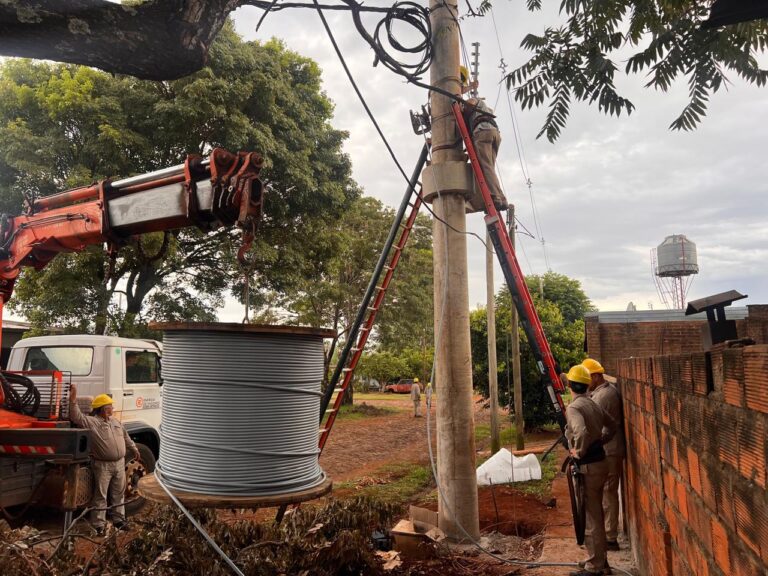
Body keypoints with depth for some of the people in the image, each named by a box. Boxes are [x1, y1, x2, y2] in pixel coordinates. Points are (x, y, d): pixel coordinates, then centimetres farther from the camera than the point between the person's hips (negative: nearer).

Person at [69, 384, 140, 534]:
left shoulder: (115, 421, 13)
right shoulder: (91, 422, -8)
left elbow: (126, 437, 23)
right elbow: (76, 417, -26)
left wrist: (134, 450, 28)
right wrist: (73, 400, -37)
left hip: (119, 463, 6)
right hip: (102, 465, -6)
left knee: (118, 494, 15)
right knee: (100, 496, 2)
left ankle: (119, 520, 27)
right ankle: (99, 525, 11)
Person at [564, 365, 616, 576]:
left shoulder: (573, 407, -18)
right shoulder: (593, 405, 9)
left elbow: (581, 433, -36)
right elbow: (611, 426, 24)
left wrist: (579, 452, -19)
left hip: (587, 467, -9)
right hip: (599, 462, 9)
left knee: (590, 517, 2)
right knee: (596, 514, 20)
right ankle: (599, 559, 32)